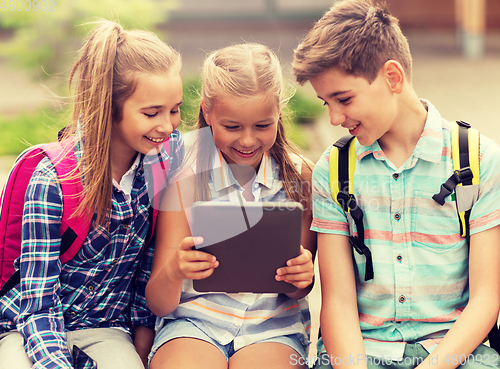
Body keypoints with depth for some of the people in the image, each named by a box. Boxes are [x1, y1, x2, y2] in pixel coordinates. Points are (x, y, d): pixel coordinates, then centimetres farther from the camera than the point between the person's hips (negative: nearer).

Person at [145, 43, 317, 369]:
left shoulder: (298, 175, 0)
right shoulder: (184, 178, -4)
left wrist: (303, 277, -16)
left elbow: (297, 293, 8)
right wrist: (173, 273, -28)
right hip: (192, 321, -1)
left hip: (272, 324, 1)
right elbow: (159, 305, -6)